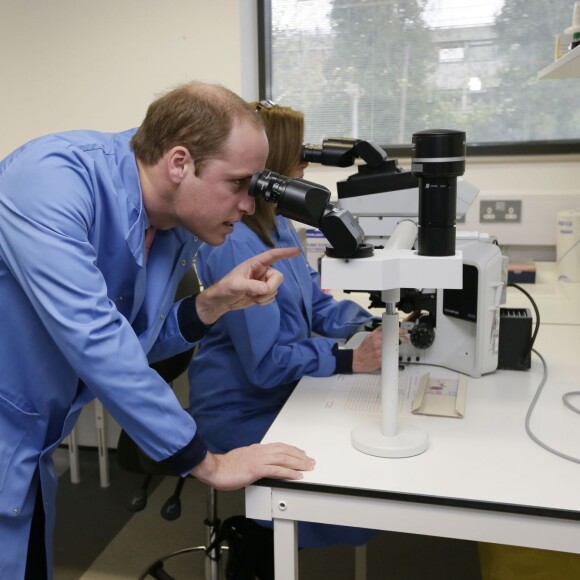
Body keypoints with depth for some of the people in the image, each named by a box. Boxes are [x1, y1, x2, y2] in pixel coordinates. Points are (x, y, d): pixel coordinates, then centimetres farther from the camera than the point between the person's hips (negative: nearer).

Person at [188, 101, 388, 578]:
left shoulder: (278, 225, 4)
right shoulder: (234, 246, -27)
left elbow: (316, 302, 8)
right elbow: (265, 361, -26)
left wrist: (374, 326, -7)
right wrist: (350, 360, -27)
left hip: (279, 396, 9)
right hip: (243, 416, -9)